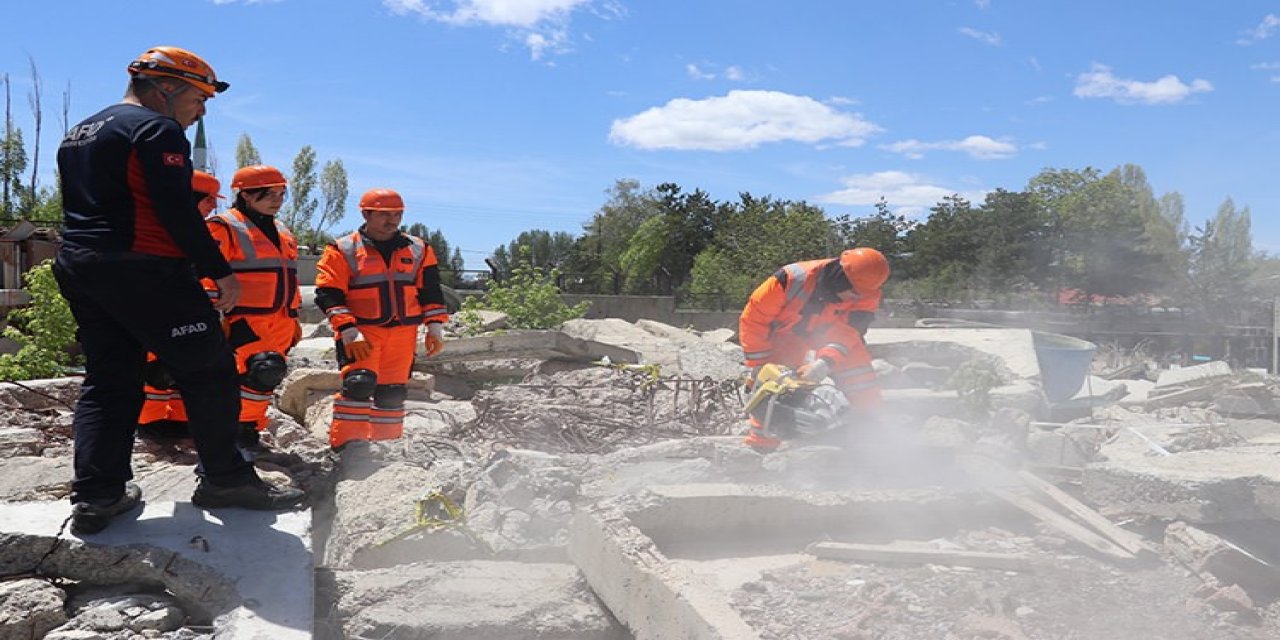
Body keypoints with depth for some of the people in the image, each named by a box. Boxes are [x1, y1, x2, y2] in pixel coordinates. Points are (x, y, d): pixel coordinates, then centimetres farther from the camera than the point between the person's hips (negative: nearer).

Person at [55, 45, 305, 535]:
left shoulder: (78, 135, 22)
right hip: (144, 272, -9)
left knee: (106, 381, 12)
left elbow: (82, 209, 23)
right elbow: (177, 212, -17)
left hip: (76, 269, 9)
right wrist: (219, 271, -13)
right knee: (209, 371, -1)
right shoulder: (156, 129, -8)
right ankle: (224, 479, 4)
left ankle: (95, 497, 10)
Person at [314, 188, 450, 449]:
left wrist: (435, 327, 4)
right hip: (360, 332, -4)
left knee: (392, 392, 8)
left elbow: (431, 291, 13)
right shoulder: (343, 251, -2)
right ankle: (345, 445, -11)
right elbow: (328, 294, -6)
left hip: (403, 333, 4)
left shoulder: (418, 250, 10)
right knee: (359, 383, -18)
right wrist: (348, 331, -17)